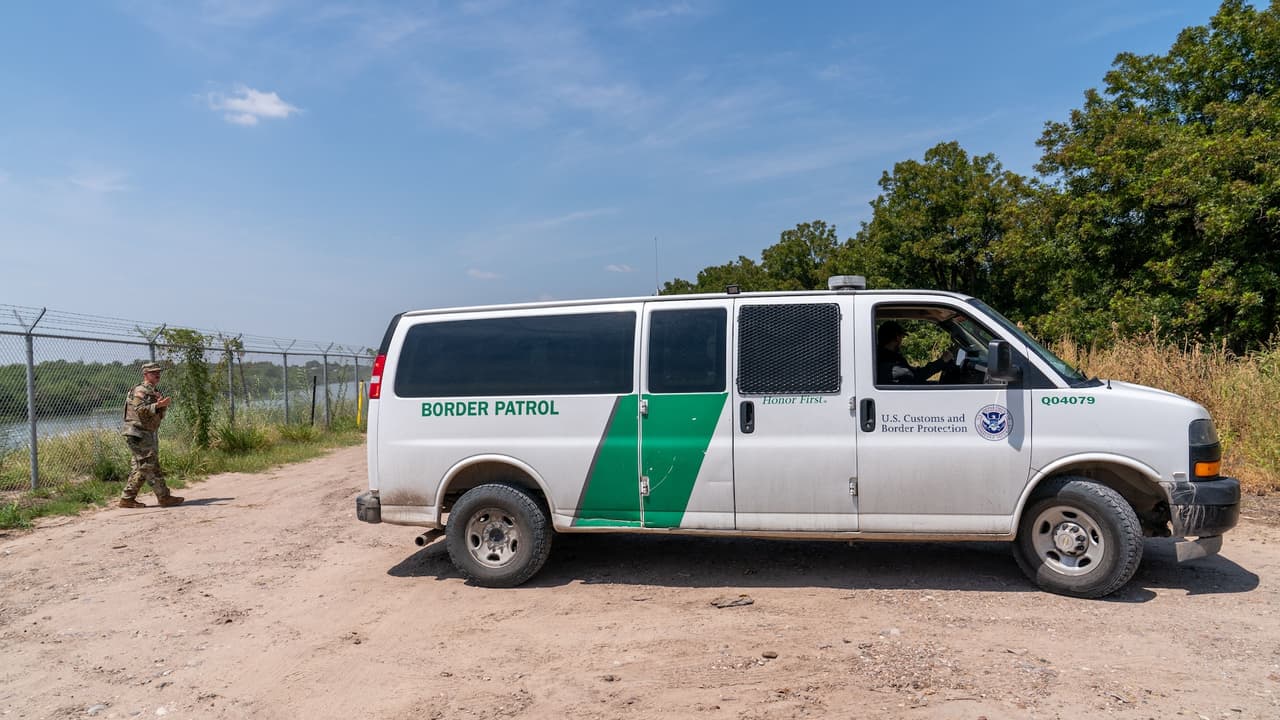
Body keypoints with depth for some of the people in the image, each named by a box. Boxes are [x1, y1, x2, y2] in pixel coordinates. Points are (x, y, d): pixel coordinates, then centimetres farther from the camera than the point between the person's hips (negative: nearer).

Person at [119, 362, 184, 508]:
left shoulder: (155, 392, 18)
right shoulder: (139, 391, -9)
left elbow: (159, 416, 15)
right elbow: (140, 410, -23)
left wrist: (164, 406, -3)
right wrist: (157, 405, -32)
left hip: (149, 435, 10)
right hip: (138, 434, -10)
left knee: (140, 468, 10)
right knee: (151, 466, -8)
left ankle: (127, 498, 15)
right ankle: (164, 497, -7)